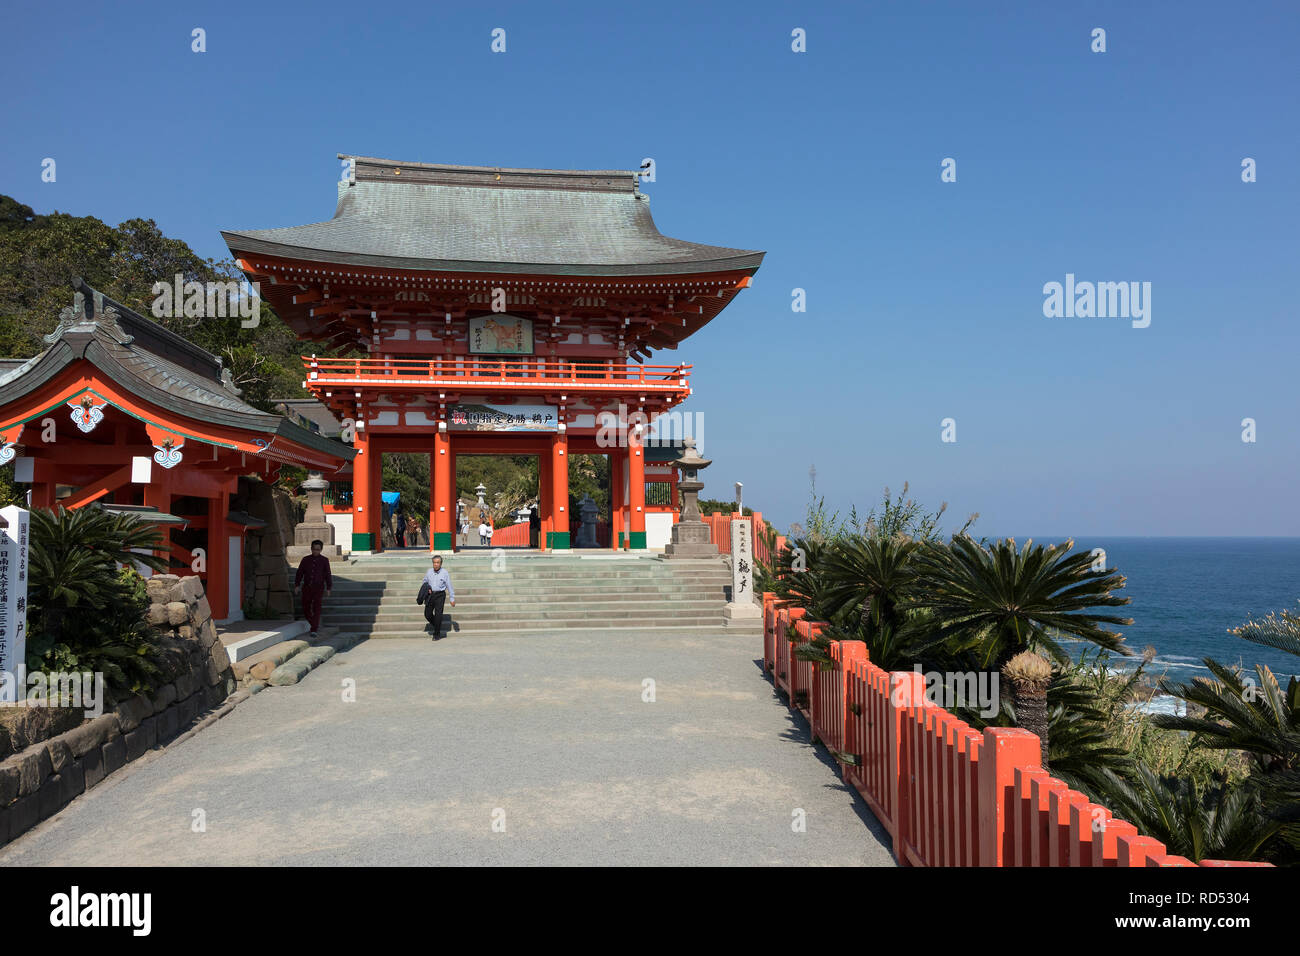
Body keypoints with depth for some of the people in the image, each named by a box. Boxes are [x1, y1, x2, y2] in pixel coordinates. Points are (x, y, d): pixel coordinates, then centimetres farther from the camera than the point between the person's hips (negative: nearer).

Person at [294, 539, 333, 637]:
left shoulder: (324, 560, 1)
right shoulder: (305, 560, 5)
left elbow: (328, 575, -2)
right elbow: (299, 573, 5)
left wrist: (329, 588, -11)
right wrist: (297, 585, -6)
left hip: (318, 589, -3)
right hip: (307, 588, 3)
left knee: (316, 609, -12)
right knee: (306, 610, 6)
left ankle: (314, 630, -13)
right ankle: (316, 625, 28)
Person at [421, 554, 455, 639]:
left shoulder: (445, 573, -4)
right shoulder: (429, 572, 5)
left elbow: (449, 586, -2)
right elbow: (424, 583, 20)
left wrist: (452, 599, -4)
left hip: (440, 595, -4)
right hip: (430, 594, 4)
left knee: (438, 615, -8)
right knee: (427, 614, 4)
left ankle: (437, 634, 5)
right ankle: (437, 626, 31)